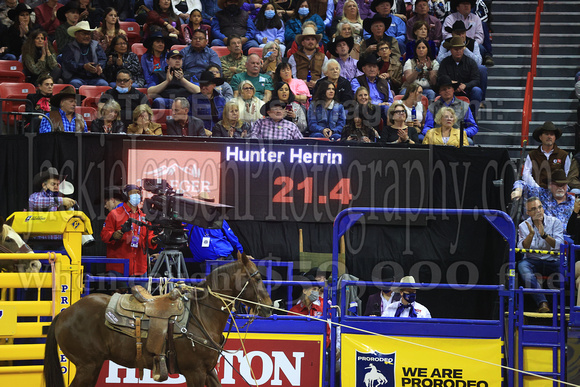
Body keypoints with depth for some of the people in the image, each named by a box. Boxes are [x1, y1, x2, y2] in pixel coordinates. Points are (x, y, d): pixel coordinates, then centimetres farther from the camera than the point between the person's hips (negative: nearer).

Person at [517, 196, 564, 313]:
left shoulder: (554, 222, 2)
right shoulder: (523, 226, 5)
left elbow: (558, 246, -10)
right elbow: (522, 248, -7)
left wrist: (544, 234, -24)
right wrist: (531, 234, -22)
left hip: (552, 261, 0)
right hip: (532, 261, 1)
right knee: (522, 265, -34)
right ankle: (542, 303, -43)